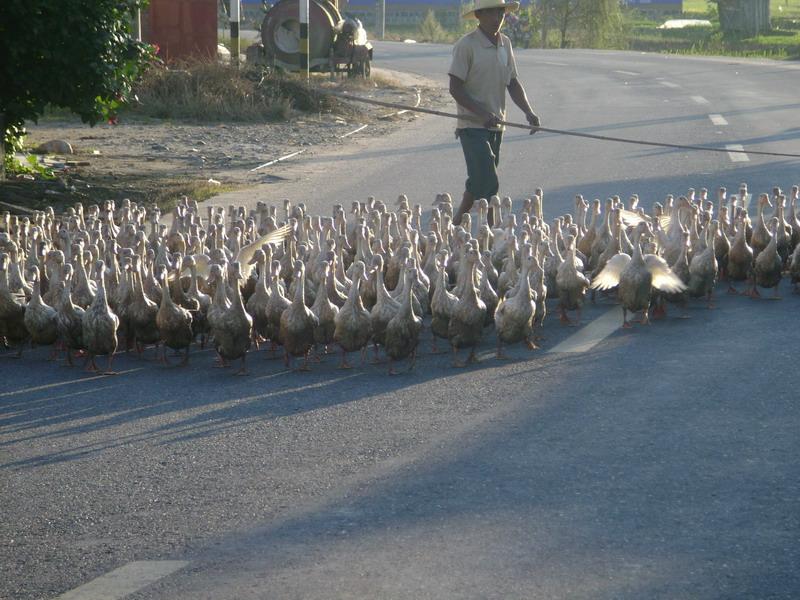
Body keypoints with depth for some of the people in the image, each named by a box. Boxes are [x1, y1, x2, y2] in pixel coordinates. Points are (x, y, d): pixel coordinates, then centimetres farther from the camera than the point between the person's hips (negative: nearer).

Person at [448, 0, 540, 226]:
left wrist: (528, 111, -4)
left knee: (481, 182, 8)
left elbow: (512, 83, 12)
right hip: (472, 125, -7)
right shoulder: (466, 45, -12)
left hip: (496, 125, 7)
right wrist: (483, 114, -24)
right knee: (486, 182, -16)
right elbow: (455, 89, -14)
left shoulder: (505, 44, 9)